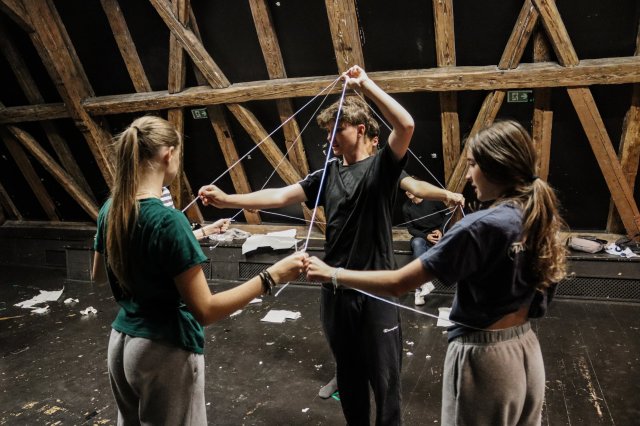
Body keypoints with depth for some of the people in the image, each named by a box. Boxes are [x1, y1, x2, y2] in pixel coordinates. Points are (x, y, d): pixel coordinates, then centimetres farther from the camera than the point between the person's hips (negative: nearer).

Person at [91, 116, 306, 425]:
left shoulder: (110, 210, -2)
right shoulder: (168, 220, -26)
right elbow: (205, 310, -25)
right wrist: (271, 276, -24)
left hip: (121, 343, 8)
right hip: (165, 352, -7)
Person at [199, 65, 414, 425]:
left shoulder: (381, 167, -6)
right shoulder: (329, 173, 8)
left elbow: (406, 126, -24)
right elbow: (282, 196, 0)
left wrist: (365, 84, -19)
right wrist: (227, 199, -9)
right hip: (336, 290, 6)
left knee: (384, 377, 7)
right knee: (348, 373, 20)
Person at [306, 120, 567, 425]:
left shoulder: (481, 227, -25)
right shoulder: (540, 219, 0)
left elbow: (397, 284, -24)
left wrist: (331, 273, -14)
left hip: (483, 357, -8)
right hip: (525, 351, 8)